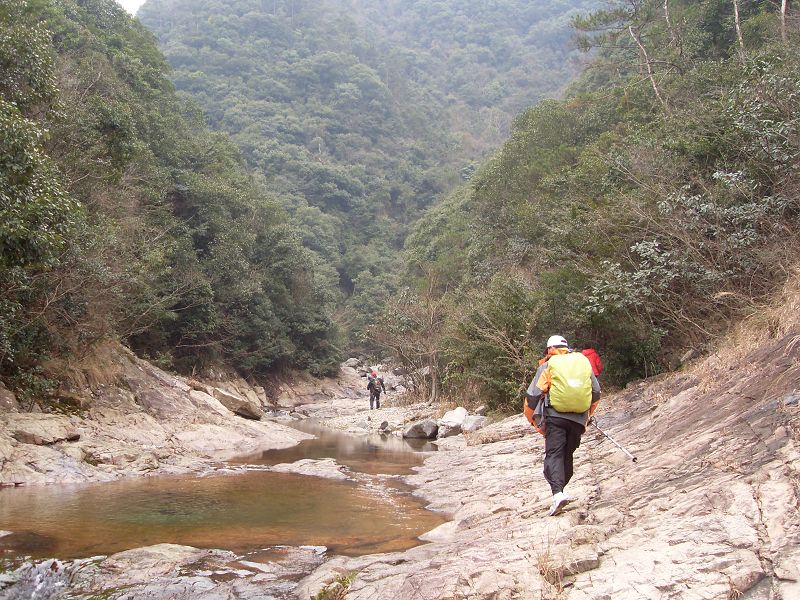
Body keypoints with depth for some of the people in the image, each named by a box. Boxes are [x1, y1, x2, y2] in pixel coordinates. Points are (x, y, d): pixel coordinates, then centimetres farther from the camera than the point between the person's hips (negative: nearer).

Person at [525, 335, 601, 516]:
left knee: (554, 454, -8)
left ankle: (557, 493, -26)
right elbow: (596, 394, 21)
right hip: (578, 419, 4)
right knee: (567, 454, 16)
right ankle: (560, 489, 17)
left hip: (555, 416, -3)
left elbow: (532, 396, 1)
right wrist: (588, 415, 35)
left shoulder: (547, 366, 6)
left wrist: (534, 421, 15)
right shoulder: (584, 362, 17)